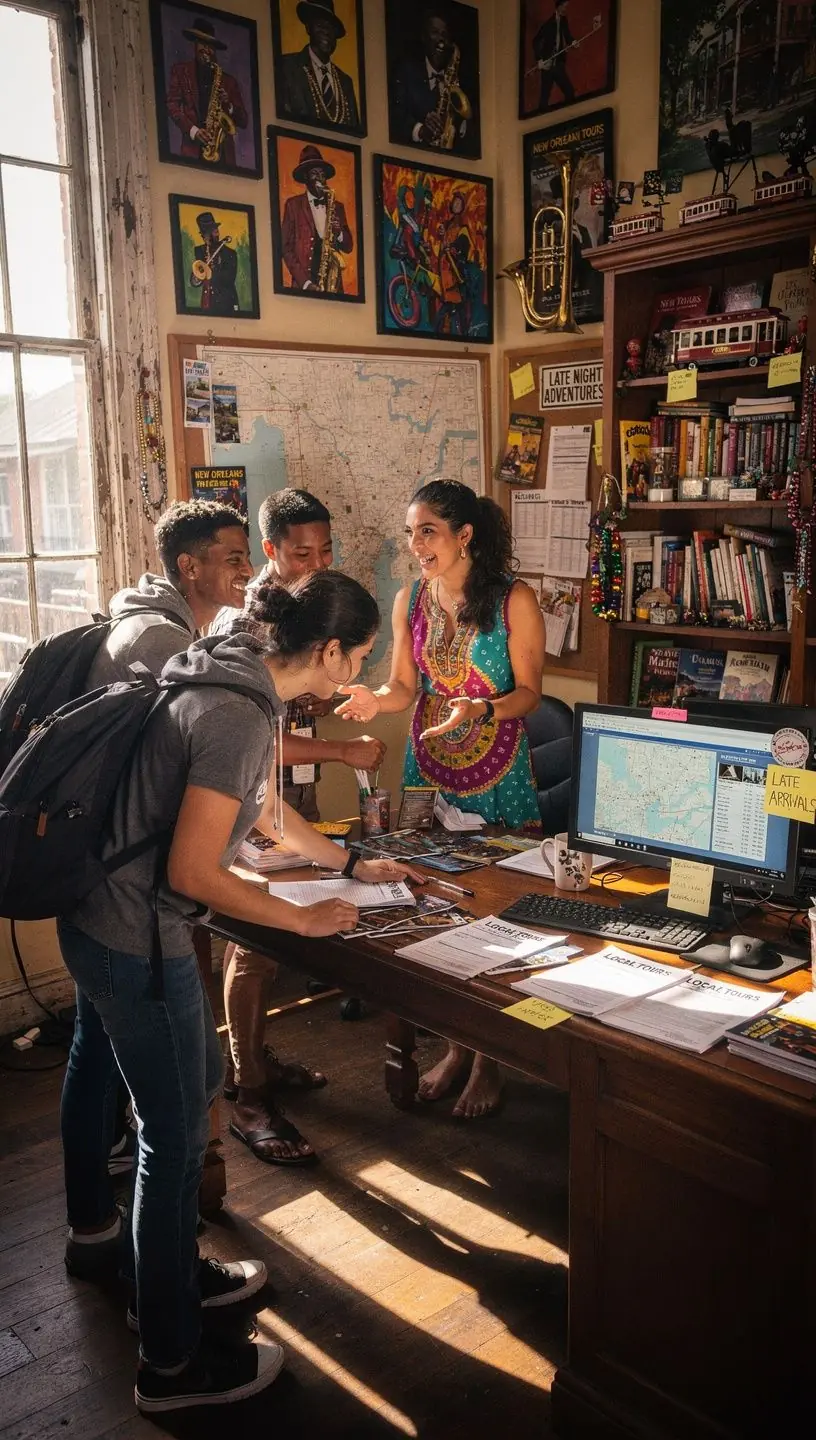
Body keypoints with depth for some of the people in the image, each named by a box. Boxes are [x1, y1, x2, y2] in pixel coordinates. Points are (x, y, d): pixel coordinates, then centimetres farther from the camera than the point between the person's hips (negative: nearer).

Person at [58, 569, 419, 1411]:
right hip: (134, 940, -10)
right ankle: (172, 1365, 24)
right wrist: (305, 920, -13)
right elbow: (193, 873, -24)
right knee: (176, 1135, 5)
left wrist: (350, 866, 25)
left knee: (195, 1086, 23)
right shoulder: (237, 717, -24)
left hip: (111, 921, 10)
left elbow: (266, 810, 20)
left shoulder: (238, 689, 6)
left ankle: (171, 1274, 43)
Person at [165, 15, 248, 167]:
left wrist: (229, 106, -3)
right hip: (193, 150, -1)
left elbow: (244, 122, 17)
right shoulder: (181, 70, 17)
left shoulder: (229, 80, 20)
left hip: (223, 151, 1)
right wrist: (193, 130, -11)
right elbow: (172, 105, 5)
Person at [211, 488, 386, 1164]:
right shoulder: (243, 619, -20)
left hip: (297, 791, 9)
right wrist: (345, 751, -23)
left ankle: (253, 1058, 33)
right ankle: (250, 1099, 11)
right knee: (255, 943, -1)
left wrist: (331, 697, -1)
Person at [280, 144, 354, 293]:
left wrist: (339, 233, -6)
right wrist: (305, 282, -12)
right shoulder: (293, 204, 7)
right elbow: (286, 247, 0)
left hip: (333, 284, 3)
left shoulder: (337, 206, 17)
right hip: (303, 286, -3)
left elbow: (348, 247, 17)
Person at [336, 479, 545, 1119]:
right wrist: (377, 699, -16)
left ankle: (491, 1059, 19)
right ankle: (457, 1046, 26)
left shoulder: (514, 599, -10)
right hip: (428, 770, 4)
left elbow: (529, 692, -9)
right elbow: (405, 685, 5)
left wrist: (480, 709, -27)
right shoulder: (410, 600, 4)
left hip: (498, 777, -4)